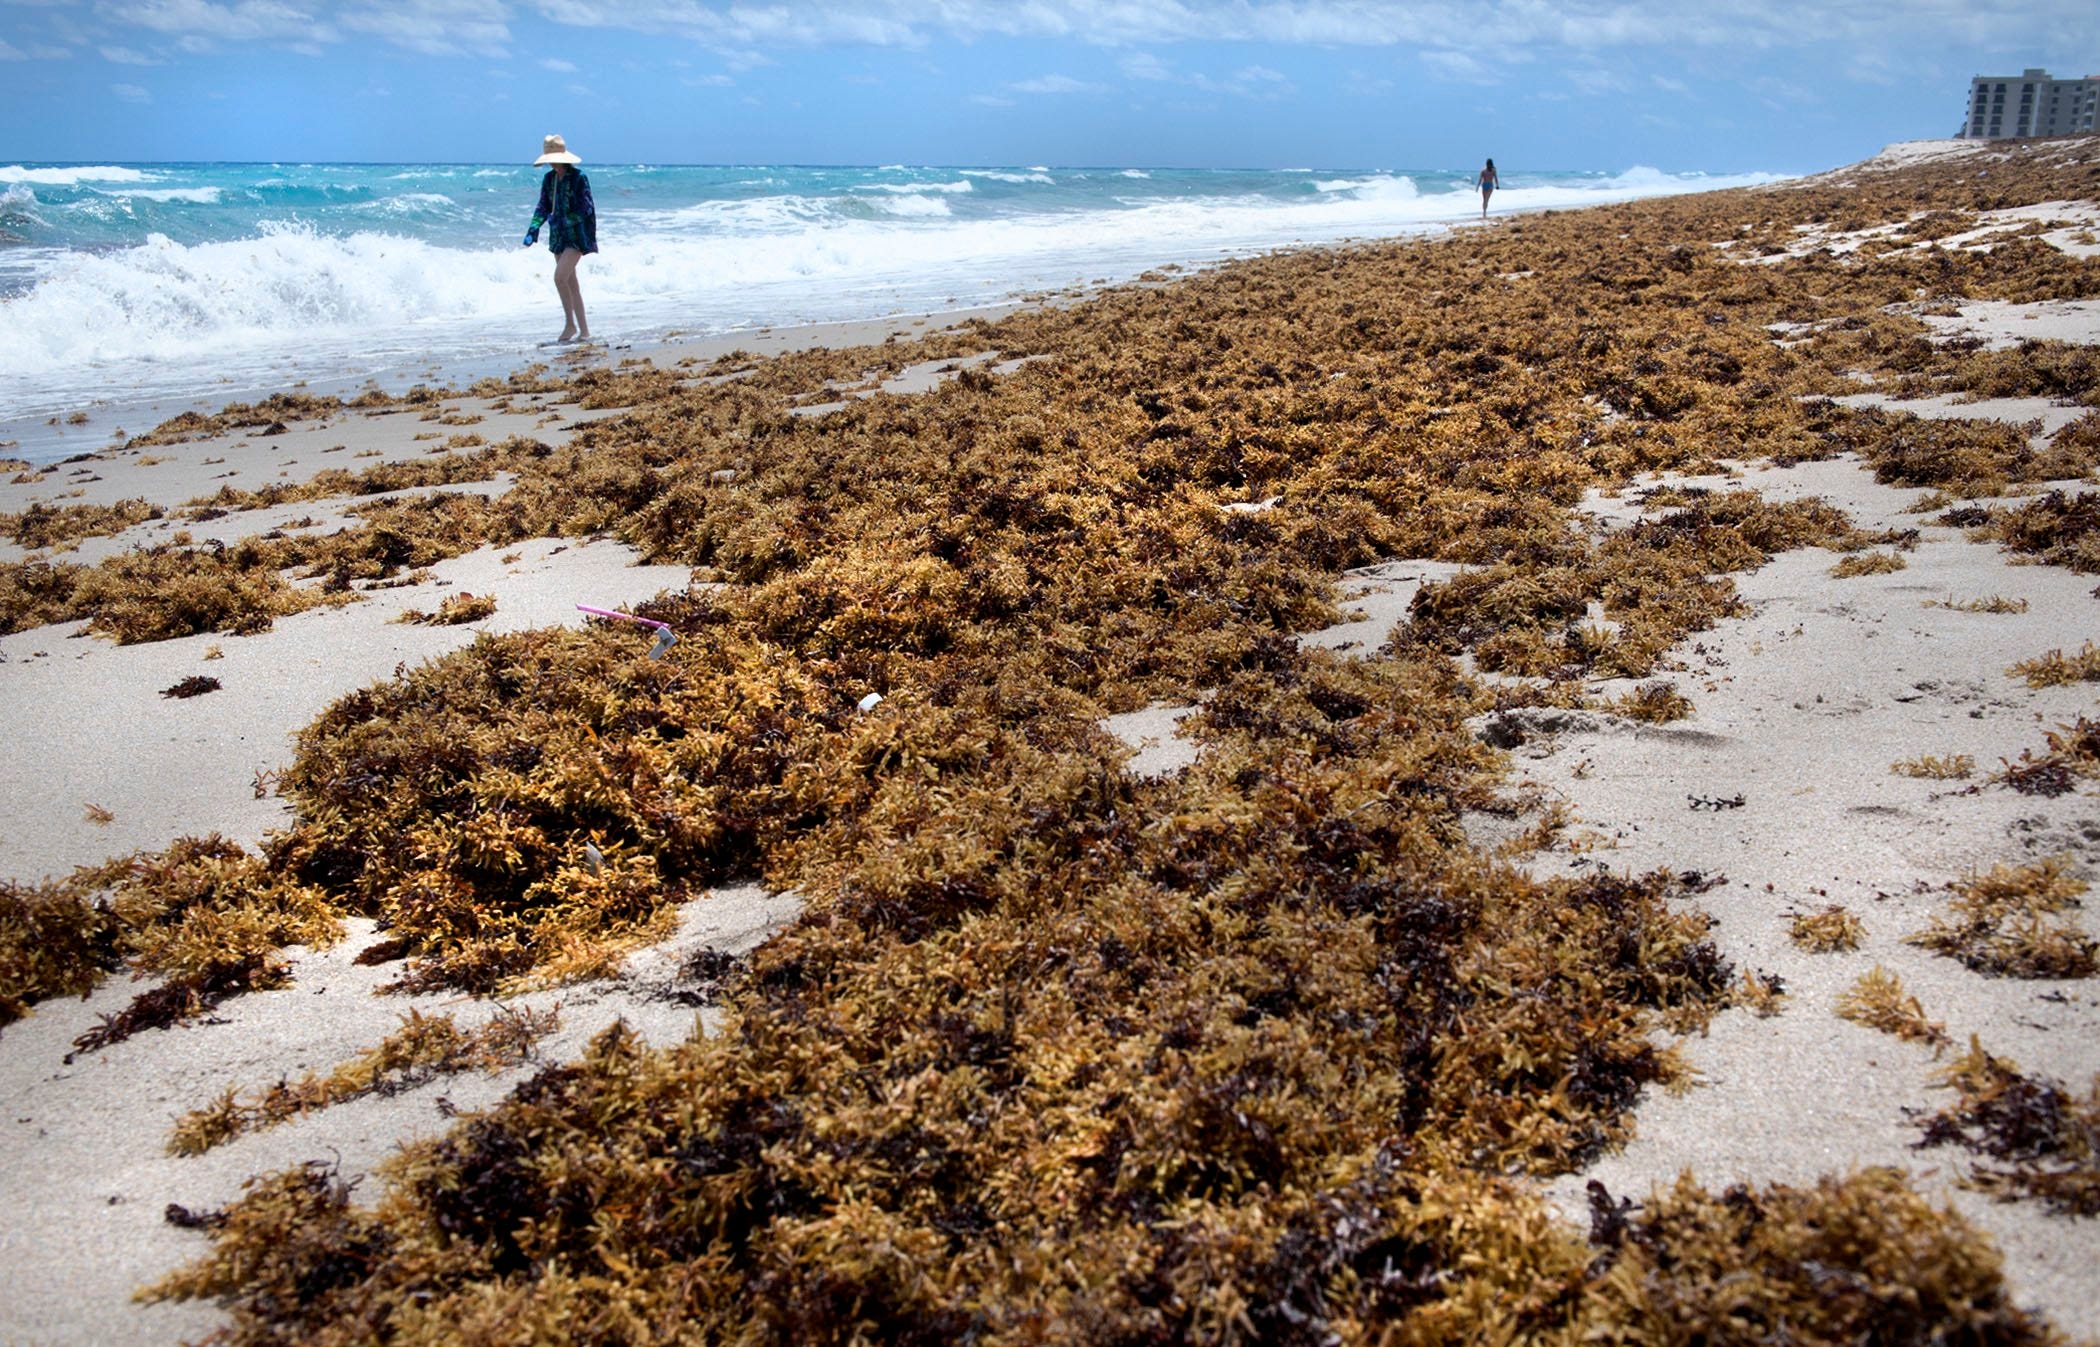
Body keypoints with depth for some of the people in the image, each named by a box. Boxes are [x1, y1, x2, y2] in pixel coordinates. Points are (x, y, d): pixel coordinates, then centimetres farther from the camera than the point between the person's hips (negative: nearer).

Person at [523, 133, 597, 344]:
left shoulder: (578, 178, -10)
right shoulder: (549, 179, 9)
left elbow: (584, 209, -12)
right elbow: (543, 207, 11)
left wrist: (561, 220, -17)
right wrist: (532, 231, -2)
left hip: (577, 235, -7)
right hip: (558, 235, 7)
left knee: (560, 277, -18)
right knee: (570, 282, 7)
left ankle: (570, 324, -4)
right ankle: (583, 330, 11)